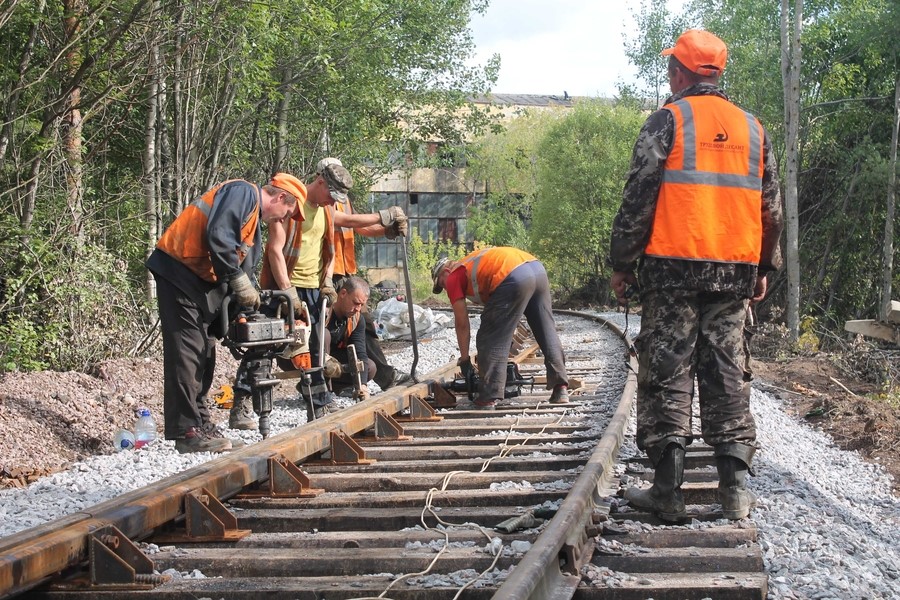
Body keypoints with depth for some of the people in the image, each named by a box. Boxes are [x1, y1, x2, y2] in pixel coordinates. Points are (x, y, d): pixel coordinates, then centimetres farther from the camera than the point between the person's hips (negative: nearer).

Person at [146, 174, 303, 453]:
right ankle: (187, 432, -13)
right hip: (178, 272, -10)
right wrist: (240, 282, -19)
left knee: (204, 356, 11)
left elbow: (246, 271, 20)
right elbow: (218, 237, -23)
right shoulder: (242, 192, -10)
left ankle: (199, 424, 18)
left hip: (205, 284, 10)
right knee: (187, 353, -12)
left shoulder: (255, 229, 21)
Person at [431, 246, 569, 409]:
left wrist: (464, 359, 22)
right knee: (548, 334, 18)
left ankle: (489, 397, 1)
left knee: (490, 340, 4)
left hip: (513, 279, -8)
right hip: (537, 268, 8)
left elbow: (461, 323, 15)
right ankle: (561, 388, 19)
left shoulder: (453, 278, 16)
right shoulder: (474, 264, 38)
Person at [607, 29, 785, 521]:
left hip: (673, 268, -4)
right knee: (727, 376, 9)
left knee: (666, 375, 1)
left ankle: (667, 491, 1)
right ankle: (736, 488, 6)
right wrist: (764, 268, 23)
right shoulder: (752, 129, 12)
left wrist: (621, 263, -1)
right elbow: (771, 208, 15)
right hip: (735, 272, 5)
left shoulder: (668, 121, -3)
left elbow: (639, 198, -8)